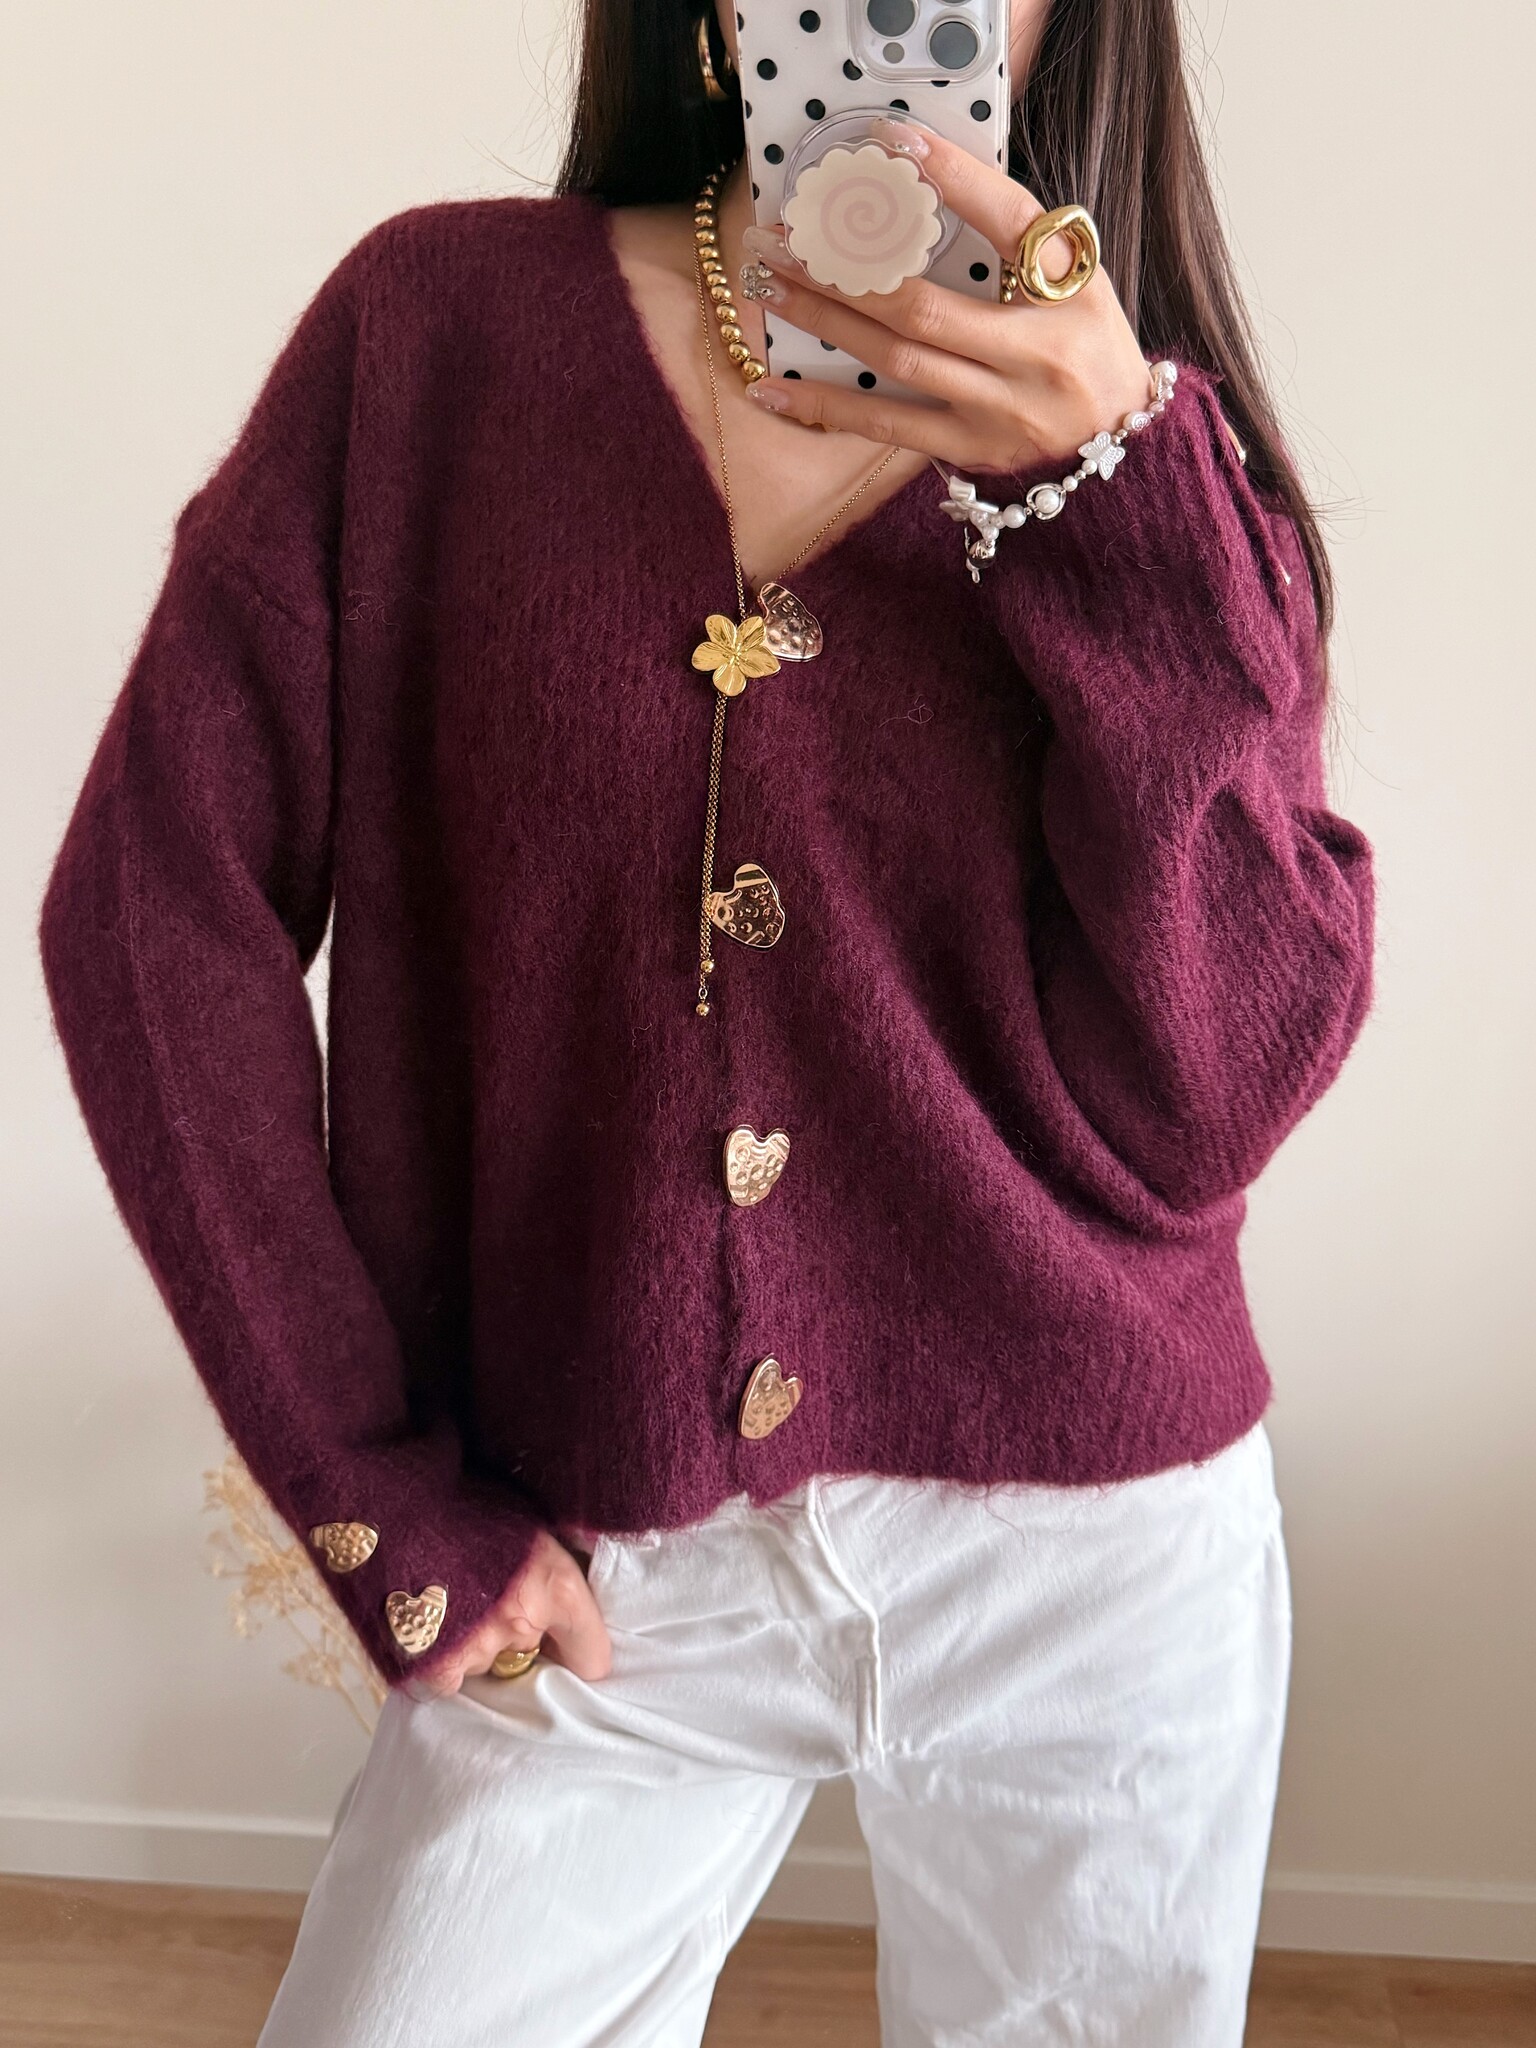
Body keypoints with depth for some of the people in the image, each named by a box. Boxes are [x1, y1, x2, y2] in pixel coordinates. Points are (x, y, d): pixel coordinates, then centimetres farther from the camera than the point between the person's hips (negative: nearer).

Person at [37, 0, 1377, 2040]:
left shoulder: (1167, 444, -1)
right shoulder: (438, 327, -3)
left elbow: (1198, 1124, -11)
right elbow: (158, 908, -6)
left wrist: (1126, 518, -21)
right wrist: (383, 1497, -4)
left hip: (1089, 1557, 2)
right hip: (606, 1580, 0)